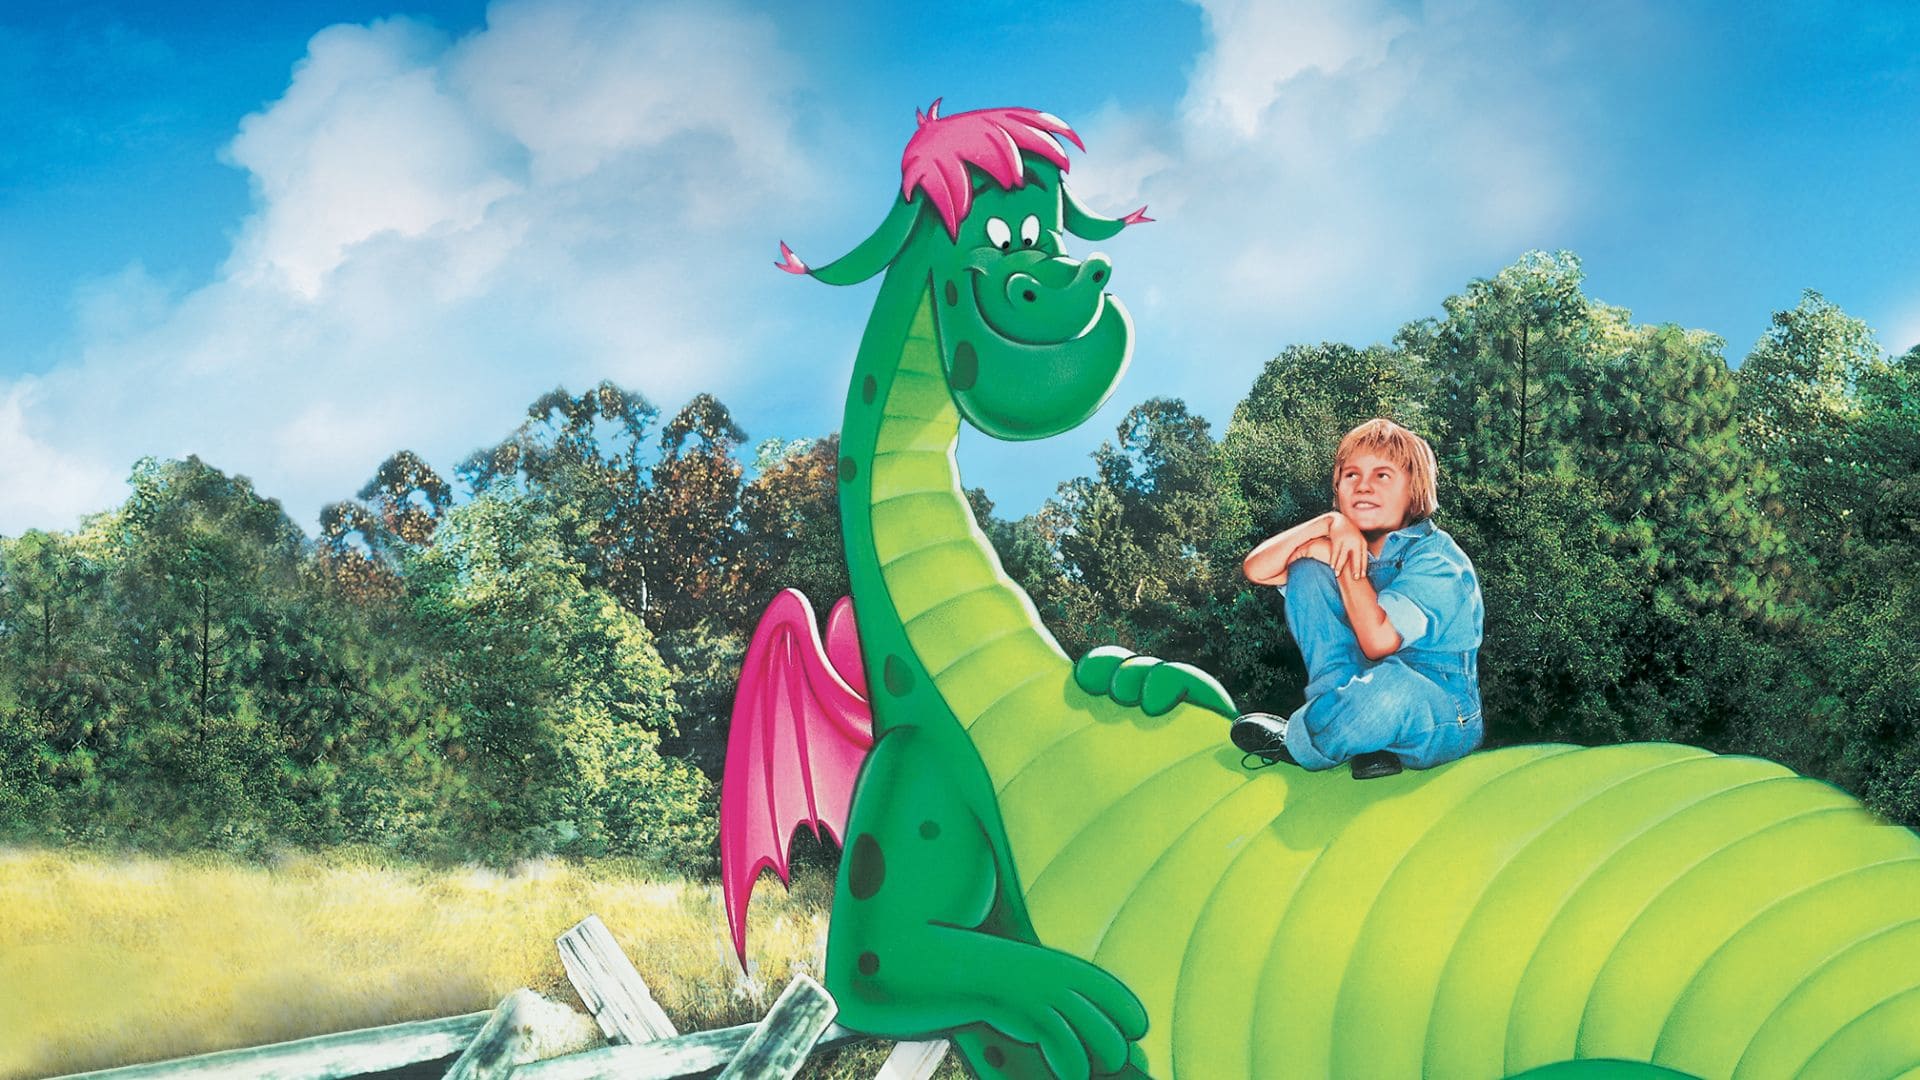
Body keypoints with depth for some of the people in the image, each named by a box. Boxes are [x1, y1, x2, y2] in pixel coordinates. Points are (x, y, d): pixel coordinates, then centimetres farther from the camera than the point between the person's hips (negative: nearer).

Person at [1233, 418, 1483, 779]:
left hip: (1439, 722, -6)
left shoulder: (1436, 557, -13)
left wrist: (1345, 561, -14)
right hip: (1372, 704, 6)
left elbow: (1379, 640, -27)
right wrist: (1329, 523, -15)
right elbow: (1256, 570, -5)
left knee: (1392, 681, -43)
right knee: (1307, 572, -5)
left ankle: (1293, 744, -9)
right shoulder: (1352, 546, 6)